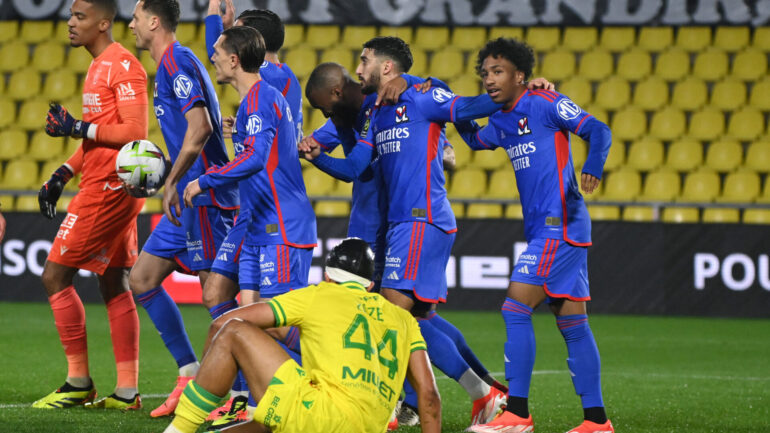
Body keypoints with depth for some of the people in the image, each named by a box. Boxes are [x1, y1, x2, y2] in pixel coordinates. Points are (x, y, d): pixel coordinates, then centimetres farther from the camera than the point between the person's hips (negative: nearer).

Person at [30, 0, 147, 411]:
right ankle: (127, 390, 11)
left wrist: (77, 128, -20)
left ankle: (78, 381, -1)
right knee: (113, 285, 10)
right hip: (109, 188, 10)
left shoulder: (122, 66, -14)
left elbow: (134, 131, -21)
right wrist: (61, 176, 19)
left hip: (108, 188, -10)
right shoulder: (98, 68, 18)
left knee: (55, 275, -6)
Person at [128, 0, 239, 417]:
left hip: (202, 194, -11)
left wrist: (173, 181, -22)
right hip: (189, 197, 11)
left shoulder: (177, 62, -12)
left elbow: (200, 127, -24)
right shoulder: (170, 64, 19)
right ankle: (190, 373, 12)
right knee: (142, 278, 9)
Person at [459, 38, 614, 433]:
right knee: (571, 321, 8)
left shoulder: (546, 104, -7)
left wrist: (592, 168, -30)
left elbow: (598, 130, -12)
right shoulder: (500, 122, 16)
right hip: (542, 229, 9)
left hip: (559, 221, -9)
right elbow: (475, 139, 36)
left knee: (516, 308, -12)